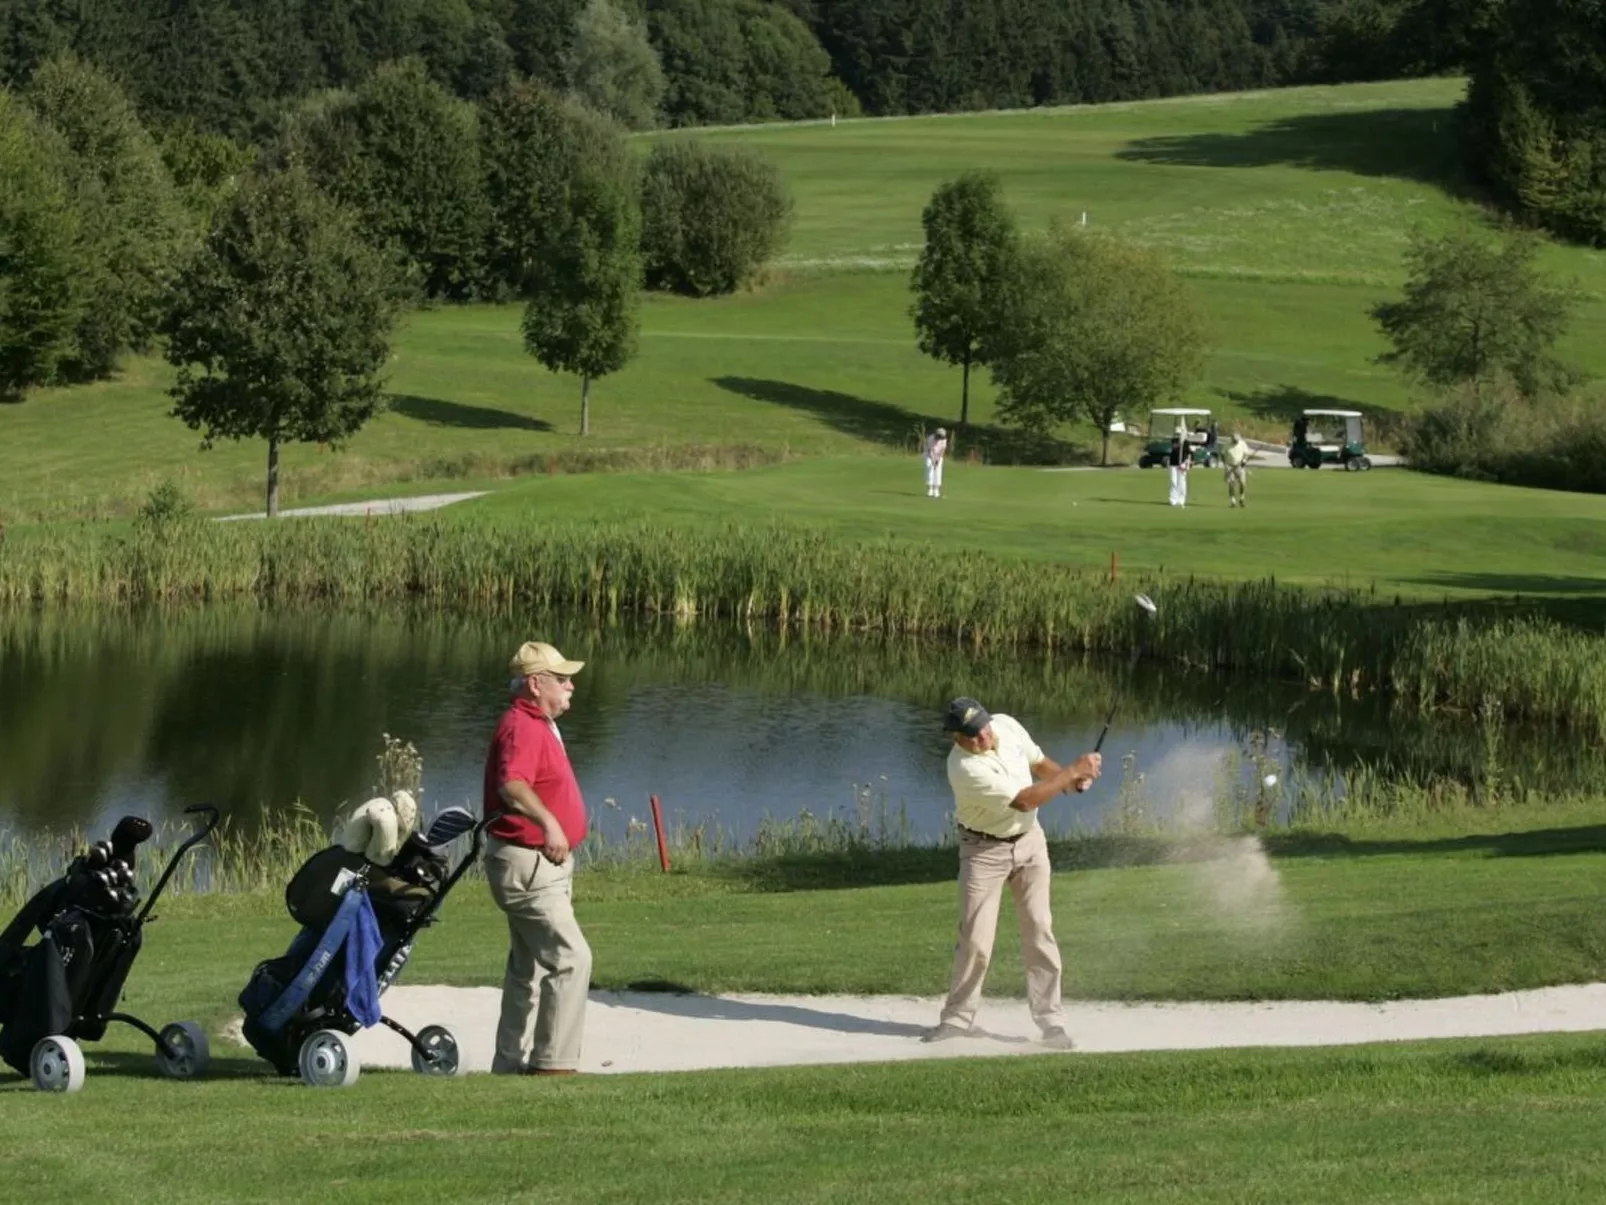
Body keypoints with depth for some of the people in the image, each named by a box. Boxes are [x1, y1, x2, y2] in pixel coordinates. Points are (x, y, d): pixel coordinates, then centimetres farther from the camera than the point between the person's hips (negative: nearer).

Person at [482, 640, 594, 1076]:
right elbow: (511, 786, -38)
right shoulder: (522, 728, -19)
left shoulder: (539, 726, 16)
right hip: (527, 864, -11)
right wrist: (548, 822, -51)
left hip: (544, 864, 11)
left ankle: (512, 1064, 24)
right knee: (570, 958, -17)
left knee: (529, 967, 16)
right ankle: (553, 1062, -17)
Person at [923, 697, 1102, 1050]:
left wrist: (1072, 779, -11)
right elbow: (1025, 800, -30)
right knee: (975, 939, -5)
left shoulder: (1007, 726, -9)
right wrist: (1072, 772, -27)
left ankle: (1051, 1020, 0)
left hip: (1029, 840, 5)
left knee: (1039, 930, -2)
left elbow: (1039, 764, 8)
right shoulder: (965, 769, -30)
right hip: (984, 850, -5)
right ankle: (957, 1017, 11)